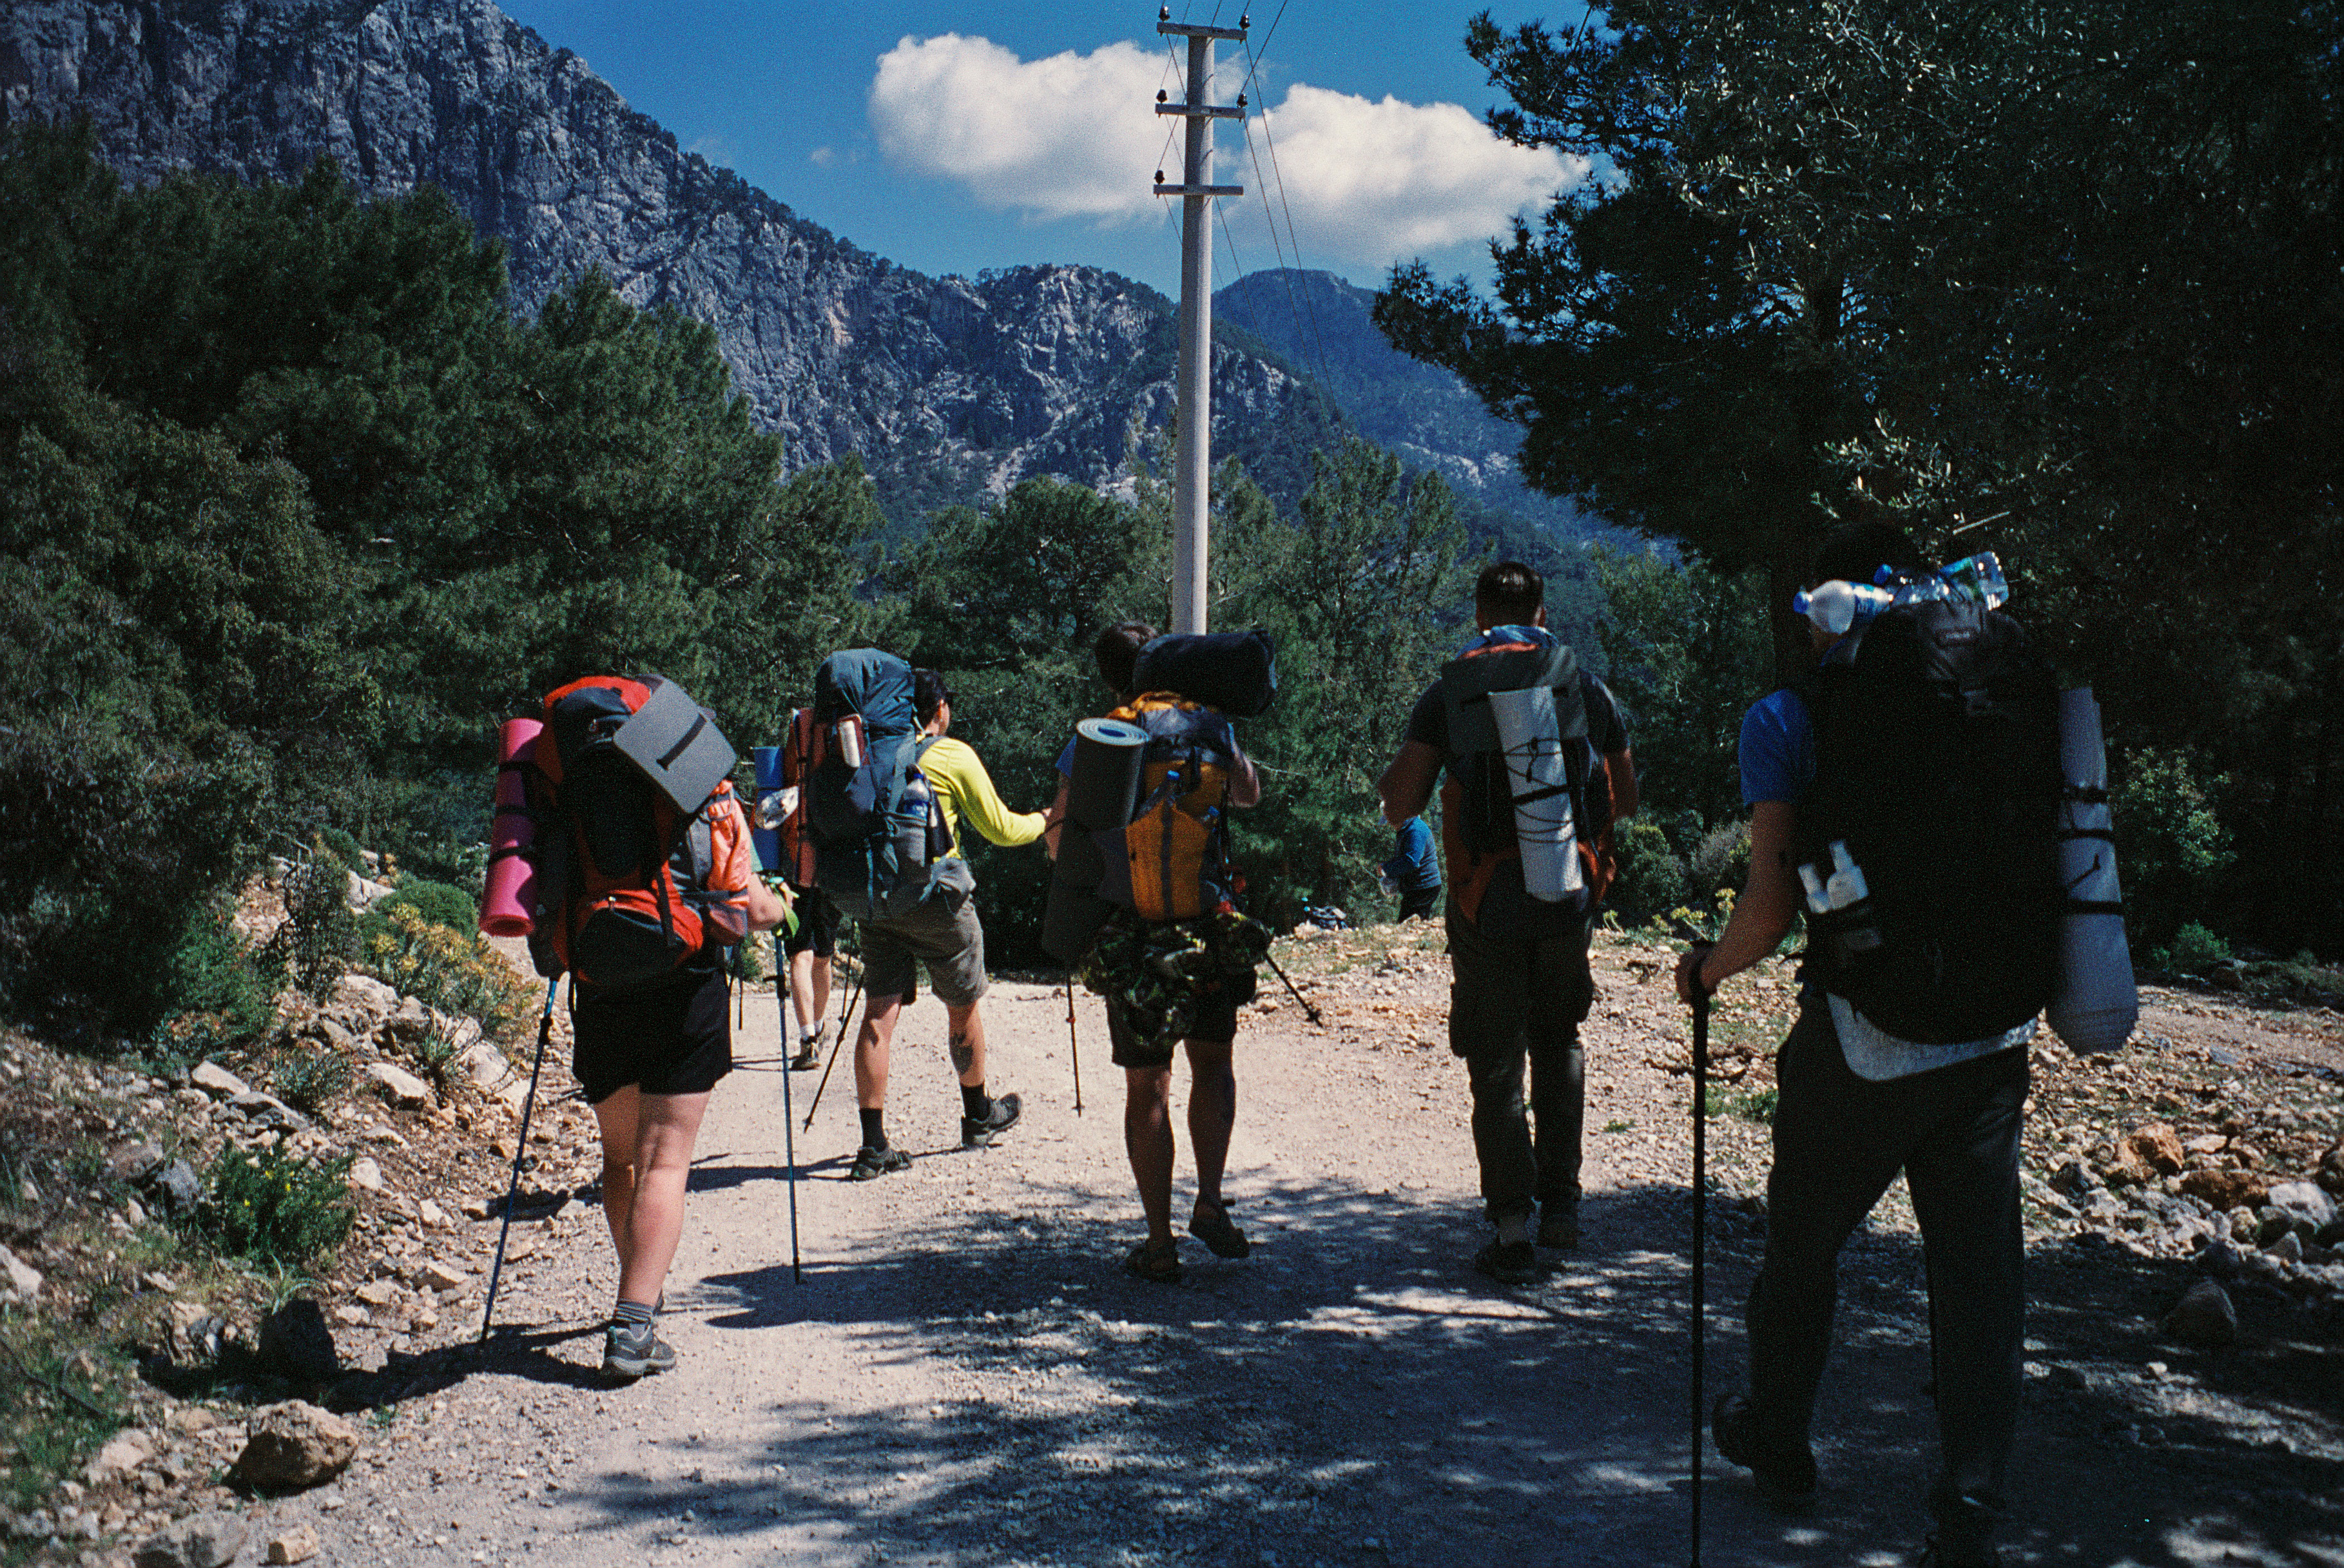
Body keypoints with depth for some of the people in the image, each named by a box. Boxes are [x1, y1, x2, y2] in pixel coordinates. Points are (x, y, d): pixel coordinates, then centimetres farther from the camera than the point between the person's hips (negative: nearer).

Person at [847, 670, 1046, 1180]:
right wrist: (1043, 821, 20)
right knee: (963, 1006, 15)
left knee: (879, 1013, 0)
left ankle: (873, 1144, -6)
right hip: (939, 895, -3)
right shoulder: (956, 756, -5)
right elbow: (1001, 830, 1)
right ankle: (978, 1115, 33)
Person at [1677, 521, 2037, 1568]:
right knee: (1977, 1269, 8)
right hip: (1992, 1038, 3)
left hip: (1863, 1039, -2)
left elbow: (1773, 906, -13)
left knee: (1803, 1247, 18)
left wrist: (1711, 969, 6)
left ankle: (1777, 1443, 37)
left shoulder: (1786, 720, -6)